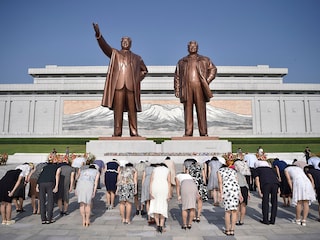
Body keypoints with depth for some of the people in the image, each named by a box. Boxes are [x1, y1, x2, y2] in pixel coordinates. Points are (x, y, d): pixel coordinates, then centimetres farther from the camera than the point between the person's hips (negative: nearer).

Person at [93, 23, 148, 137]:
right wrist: (98, 34, -13)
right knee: (118, 109, -5)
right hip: (118, 85, -1)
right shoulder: (114, 53, 19)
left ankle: (134, 132, 0)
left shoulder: (136, 58, 23)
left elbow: (144, 70, 28)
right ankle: (117, 132, -2)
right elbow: (104, 46, 4)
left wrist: (138, 78, 11)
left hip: (131, 86, 1)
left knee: (132, 110, -2)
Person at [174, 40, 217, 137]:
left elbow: (213, 69, 11)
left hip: (199, 88, -1)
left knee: (201, 110, -3)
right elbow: (177, 76, 15)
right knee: (188, 111, -2)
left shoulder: (204, 60, 17)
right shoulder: (182, 61, 19)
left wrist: (207, 80, -3)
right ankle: (188, 133, 1)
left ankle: (203, 133, 1)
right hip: (187, 88, 1)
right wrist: (177, 89, 4)